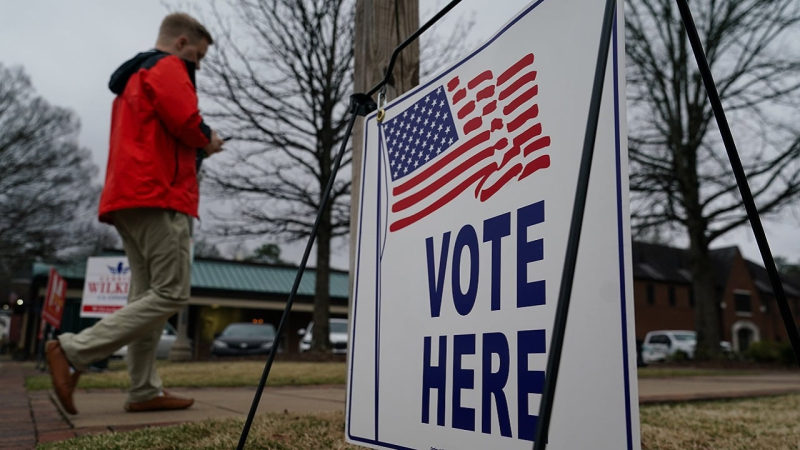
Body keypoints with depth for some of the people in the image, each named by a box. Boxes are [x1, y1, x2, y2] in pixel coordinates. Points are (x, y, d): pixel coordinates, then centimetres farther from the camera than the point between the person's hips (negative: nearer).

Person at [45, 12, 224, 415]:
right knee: (171, 294, -10)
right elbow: (185, 120, -17)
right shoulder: (168, 68, 0)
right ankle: (73, 351, -13)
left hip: (127, 198, 10)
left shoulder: (131, 78, 30)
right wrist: (207, 140, 4)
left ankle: (145, 392, 4)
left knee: (147, 296, 6)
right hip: (158, 198, -10)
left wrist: (196, 146, 17)